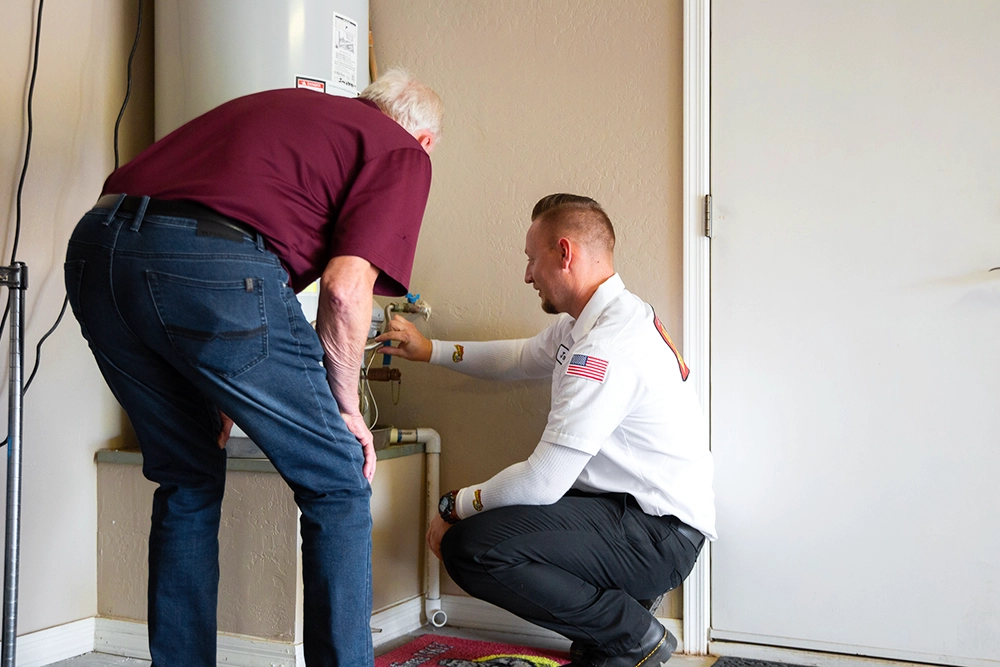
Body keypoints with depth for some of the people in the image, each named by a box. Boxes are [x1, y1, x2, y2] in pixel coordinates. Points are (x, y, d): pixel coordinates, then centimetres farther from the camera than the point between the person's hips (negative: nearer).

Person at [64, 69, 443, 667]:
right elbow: (346, 287, -4)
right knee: (337, 487, 10)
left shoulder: (282, 103, 32)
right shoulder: (403, 152, 13)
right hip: (214, 266, -7)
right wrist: (346, 407, 11)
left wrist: (212, 390, 34)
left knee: (188, 484, 24)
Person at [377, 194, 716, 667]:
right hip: (636, 508, 10)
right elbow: (523, 357, 29)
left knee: (468, 546, -23)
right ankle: (621, 595, 15)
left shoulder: (607, 344, -24)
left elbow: (543, 482, -23)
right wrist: (430, 351, 28)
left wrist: (455, 507, -7)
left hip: (660, 536, -10)